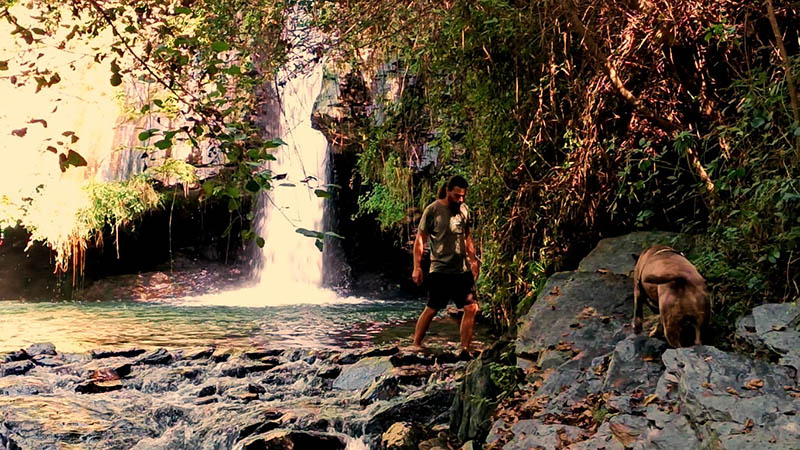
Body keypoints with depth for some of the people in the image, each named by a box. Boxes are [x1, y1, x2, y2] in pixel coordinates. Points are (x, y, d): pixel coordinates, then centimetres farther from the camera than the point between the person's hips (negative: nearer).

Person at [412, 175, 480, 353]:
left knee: (472, 308, 0)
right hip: (440, 270, -6)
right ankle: (415, 345, 13)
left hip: (463, 270, 6)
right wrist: (417, 267, -11)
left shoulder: (464, 210, 10)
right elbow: (420, 239, -6)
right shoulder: (433, 210, -8)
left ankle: (464, 349, 10)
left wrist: (473, 260, 17)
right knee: (431, 310, -2)